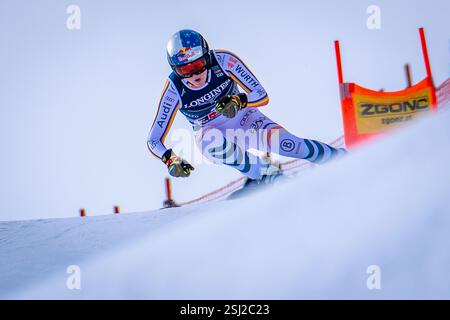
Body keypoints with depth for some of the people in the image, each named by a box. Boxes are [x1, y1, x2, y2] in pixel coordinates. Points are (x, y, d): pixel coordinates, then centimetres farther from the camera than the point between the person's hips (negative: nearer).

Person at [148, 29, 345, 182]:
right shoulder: (174, 89, -25)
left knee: (282, 143, -23)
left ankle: (338, 156, -2)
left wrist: (239, 101, -43)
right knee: (212, 144, -36)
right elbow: (154, 140, -21)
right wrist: (170, 160, -41)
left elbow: (262, 95, -23)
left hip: (242, 116, 0)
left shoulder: (223, 60, -26)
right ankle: (270, 175, -27)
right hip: (209, 130, 0)